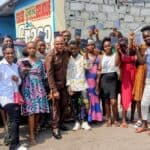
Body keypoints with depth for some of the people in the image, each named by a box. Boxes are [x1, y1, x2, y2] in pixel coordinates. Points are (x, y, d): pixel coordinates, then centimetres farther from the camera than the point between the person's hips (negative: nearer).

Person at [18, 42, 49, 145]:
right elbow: (21, 76, 0)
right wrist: (23, 71, -17)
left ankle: (35, 130, 20)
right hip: (28, 88, -3)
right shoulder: (23, 61, 2)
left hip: (39, 87, 3)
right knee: (31, 111, -10)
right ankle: (32, 135, -7)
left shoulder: (40, 61, 9)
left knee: (38, 110, 1)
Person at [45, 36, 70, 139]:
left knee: (64, 104, 12)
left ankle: (60, 123, 29)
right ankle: (55, 128, 8)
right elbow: (50, 74, -18)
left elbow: (67, 68, 8)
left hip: (64, 83, 5)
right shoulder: (51, 56, -16)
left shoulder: (66, 53, -2)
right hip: (55, 84, -5)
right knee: (56, 106, -1)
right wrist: (54, 90, -20)